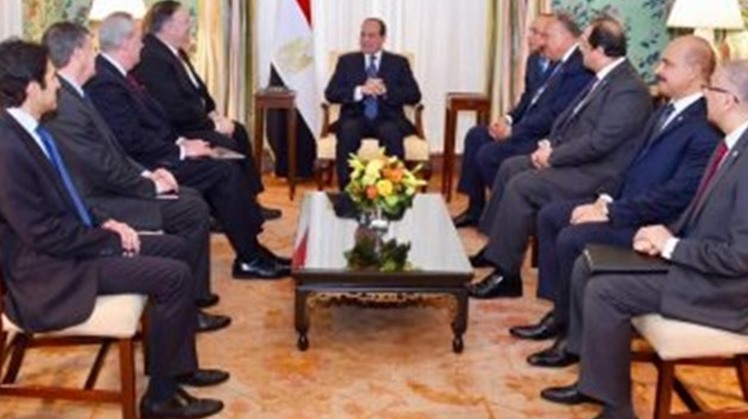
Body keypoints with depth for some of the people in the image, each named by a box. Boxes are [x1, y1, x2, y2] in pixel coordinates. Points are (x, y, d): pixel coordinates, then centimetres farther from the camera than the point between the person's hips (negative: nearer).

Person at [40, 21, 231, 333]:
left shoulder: (71, 95, 8)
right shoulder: (64, 106, -25)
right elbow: (106, 170, -23)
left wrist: (146, 173, 3)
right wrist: (150, 185, -8)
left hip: (105, 188, 10)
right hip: (98, 205, -10)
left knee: (192, 200, 10)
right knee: (193, 211, -9)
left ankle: (191, 293, 19)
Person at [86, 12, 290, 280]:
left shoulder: (113, 74, 11)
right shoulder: (105, 83, -21)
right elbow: (133, 141, -24)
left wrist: (180, 142, 4)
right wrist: (181, 150, -16)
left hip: (154, 156, 10)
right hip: (146, 168, -10)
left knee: (226, 168, 1)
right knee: (224, 172, -12)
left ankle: (253, 250, 2)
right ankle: (250, 258, -2)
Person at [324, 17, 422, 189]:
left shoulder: (399, 63, 13)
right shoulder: (347, 61, 14)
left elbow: (414, 95, 2)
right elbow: (331, 93, 2)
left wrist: (385, 90, -15)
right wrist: (360, 90, -16)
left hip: (387, 119, -1)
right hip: (356, 118, 1)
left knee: (391, 132, -35)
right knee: (348, 130, -34)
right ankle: (346, 189, -29)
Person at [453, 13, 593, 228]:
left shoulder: (581, 68, -22)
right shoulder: (557, 61, 9)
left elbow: (554, 114, -26)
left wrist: (513, 131, -19)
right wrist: (509, 119, -1)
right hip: (532, 126, 10)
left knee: (488, 154, -19)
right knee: (476, 136, 7)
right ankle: (476, 208, 15)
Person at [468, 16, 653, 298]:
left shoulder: (629, 89, -21)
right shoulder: (605, 78, 10)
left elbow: (598, 143, -26)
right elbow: (572, 118, 17)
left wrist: (553, 156, -16)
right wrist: (551, 146, 0)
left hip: (597, 173, -10)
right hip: (578, 159, 11)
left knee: (521, 185, -21)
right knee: (510, 167, 9)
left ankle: (506, 274, -13)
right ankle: (495, 247, 17)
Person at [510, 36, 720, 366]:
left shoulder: (706, 128, -20)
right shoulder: (666, 110, 11)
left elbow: (675, 195, -25)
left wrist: (611, 212, -21)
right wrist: (606, 200, 2)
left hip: (655, 224, -10)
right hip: (626, 202, 10)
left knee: (572, 238, -25)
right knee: (550, 215, 7)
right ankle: (560, 313, 11)